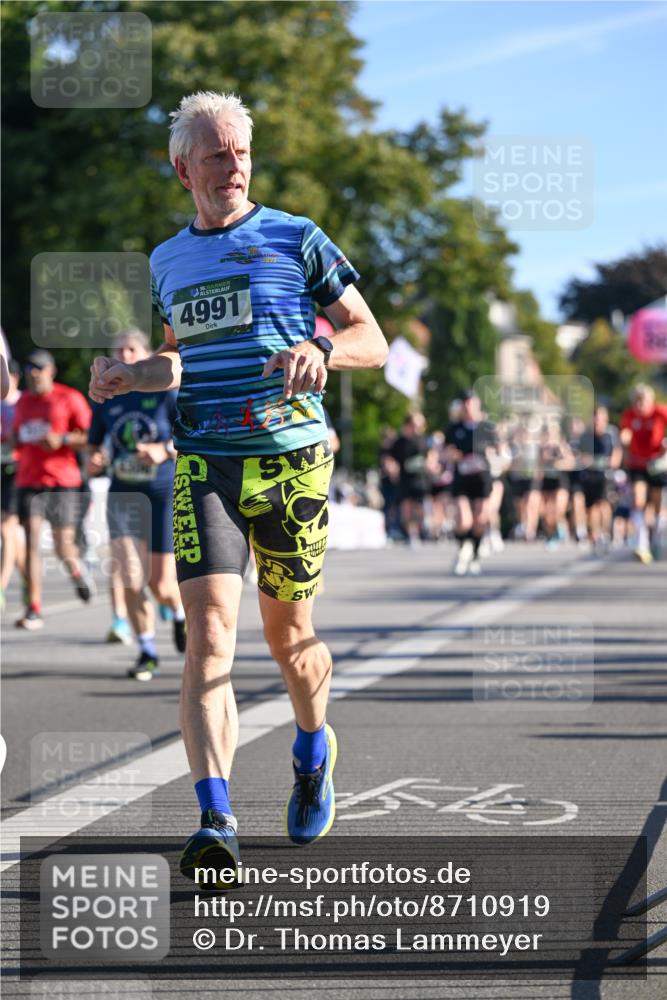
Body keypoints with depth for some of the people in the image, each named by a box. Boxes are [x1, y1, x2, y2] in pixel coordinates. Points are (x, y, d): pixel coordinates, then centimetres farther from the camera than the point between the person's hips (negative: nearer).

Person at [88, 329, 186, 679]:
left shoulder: (166, 394, -5)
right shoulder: (106, 399, 6)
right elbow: (93, 444, 16)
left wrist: (166, 450, -25)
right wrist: (93, 460, -7)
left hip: (163, 496, -3)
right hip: (123, 495, 3)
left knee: (161, 585, 2)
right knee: (131, 581, -10)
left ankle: (180, 614, 38)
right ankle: (147, 654, 4)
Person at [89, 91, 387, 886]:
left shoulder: (295, 239, 3)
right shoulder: (167, 262, 15)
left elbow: (374, 343, 3)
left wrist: (321, 349, -19)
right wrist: (128, 376, 10)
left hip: (291, 457, -2)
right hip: (203, 461, 2)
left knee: (287, 635, 8)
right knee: (208, 628, -15)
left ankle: (314, 749, 41)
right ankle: (216, 821, -24)